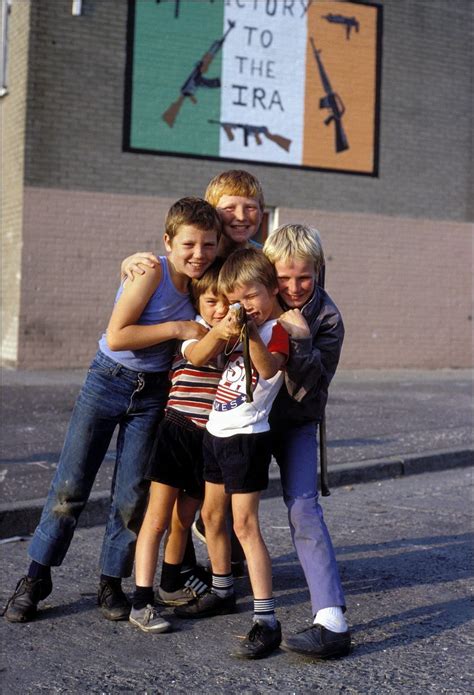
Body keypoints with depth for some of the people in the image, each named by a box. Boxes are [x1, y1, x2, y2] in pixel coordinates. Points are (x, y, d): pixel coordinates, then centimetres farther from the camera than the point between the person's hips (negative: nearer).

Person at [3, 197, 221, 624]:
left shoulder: (201, 283, -2)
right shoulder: (152, 273, -19)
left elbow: (197, 348, 9)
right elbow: (116, 336, -23)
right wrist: (175, 328, -22)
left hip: (152, 395, 5)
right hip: (108, 380, -4)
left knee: (132, 496, 5)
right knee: (70, 486, 1)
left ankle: (111, 584, 20)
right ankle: (37, 577, 15)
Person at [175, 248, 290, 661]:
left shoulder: (279, 328, -12)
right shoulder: (242, 324, 12)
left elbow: (269, 368, -33)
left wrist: (250, 334, -50)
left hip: (247, 437, -9)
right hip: (217, 431, 9)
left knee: (245, 524, -12)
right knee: (211, 514, 18)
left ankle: (266, 621, -11)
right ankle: (222, 592, 36)